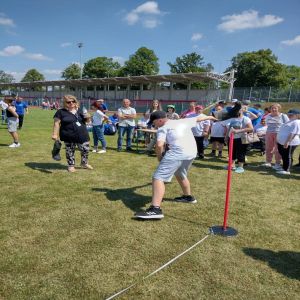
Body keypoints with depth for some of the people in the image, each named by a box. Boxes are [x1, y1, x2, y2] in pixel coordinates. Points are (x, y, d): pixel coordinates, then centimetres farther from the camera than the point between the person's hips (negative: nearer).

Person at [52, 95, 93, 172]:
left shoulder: (79, 110, 10)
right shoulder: (61, 112, -3)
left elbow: (84, 121, 20)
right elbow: (57, 123, -6)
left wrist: (86, 118, -4)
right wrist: (55, 134, -13)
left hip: (82, 135, 4)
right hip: (69, 137, -3)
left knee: (85, 149, 7)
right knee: (70, 151, 7)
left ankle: (84, 163, 29)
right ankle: (71, 166, 24)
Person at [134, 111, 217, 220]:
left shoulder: (163, 128, 5)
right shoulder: (183, 121, 23)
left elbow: (159, 145, -11)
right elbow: (197, 119, 38)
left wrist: (159, 156, 8)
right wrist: (209, 117, 56)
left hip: (177, 153, -8)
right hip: (192, 153, 8)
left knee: (158, 178, -11)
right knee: (180, 175, 34)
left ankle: (155, 209, -26)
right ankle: (188, 196, 52)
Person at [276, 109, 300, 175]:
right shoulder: (290, 122, 20)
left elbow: (293, 133, -22)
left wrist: (287, 142, -26)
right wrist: (279, 140, 24)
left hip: (290, 143, -10)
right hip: (281, 142, 10)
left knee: (287, 156, -4)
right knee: (283, 156, 16)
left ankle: (287, 170, 2)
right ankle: (284, 168, 27)